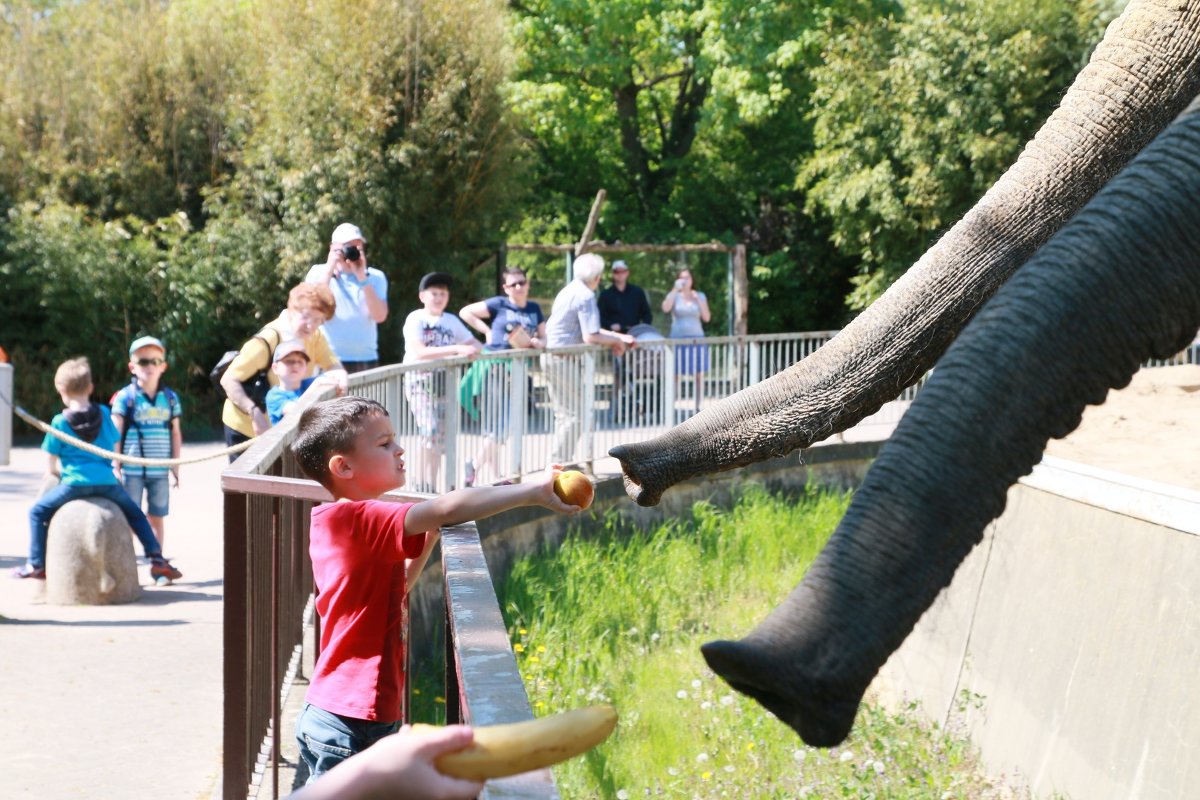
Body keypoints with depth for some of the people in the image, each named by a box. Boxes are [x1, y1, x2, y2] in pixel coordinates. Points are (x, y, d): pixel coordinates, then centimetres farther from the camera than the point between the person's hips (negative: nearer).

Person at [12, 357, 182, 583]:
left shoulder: (59, 422, -1)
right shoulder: (104, 414, 7)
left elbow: (51, 467, 2)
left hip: (74, 483, -3)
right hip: (106, 482, 3)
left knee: (38, 512, 15)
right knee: (134, 513, 25)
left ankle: (36, 564, 11)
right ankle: (156, 558, 17)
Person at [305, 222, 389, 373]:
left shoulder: (375, 277, 10)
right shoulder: (318, 273, 7)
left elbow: (380, 316, -4)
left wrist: (362, 278, -11)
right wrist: (330, 269, -10)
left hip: (367, 360, 2)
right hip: (330, 360, -2)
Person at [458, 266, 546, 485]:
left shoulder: (534, 309, 12)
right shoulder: (499, 304, -3)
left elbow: (543, 337, 17)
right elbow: (465, 312, -2)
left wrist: (538, 342, -5)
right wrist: (486, 330, -6)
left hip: (517, 370, 5)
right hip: (496, 367, -5)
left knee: (498, 425, 10)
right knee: (497, 423, -8)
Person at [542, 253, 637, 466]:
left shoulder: (570, 290, 16)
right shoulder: (586, 297, -14)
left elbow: (587, 328, 22)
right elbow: (590, 337, -21)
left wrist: (621, 337, 19)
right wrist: (615, 341, -4)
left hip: (551, 357, 10)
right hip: (566, 360, -10)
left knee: (564, 413, 15)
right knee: (575, 414, -4)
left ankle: (559, 462, 17)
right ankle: (560, 462, -5)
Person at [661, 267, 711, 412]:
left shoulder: (700, 296, 11)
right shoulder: (674, 295, 6)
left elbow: (707, 318, 3)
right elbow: (665, 309, -14)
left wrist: (697, 299, -6)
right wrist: (676, 289, -15)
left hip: (696, 338, 2)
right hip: (678, 338, -2)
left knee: (699, 374, -2)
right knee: (675, 374, -6)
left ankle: (697, 406, 3)